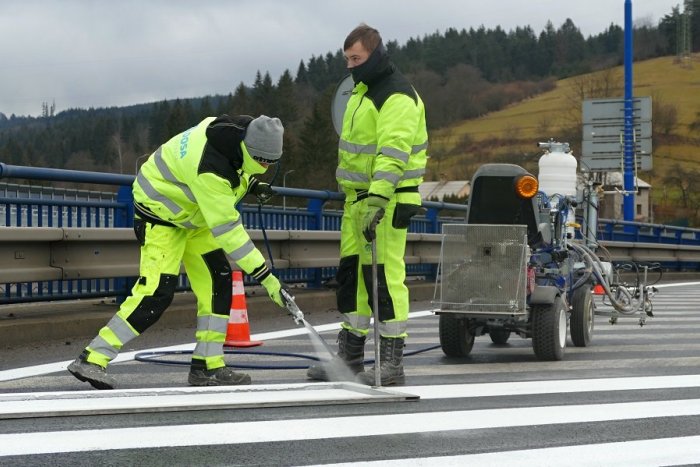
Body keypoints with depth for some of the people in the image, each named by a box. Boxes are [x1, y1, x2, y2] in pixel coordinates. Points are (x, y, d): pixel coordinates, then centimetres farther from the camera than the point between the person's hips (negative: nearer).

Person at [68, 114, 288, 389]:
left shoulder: (246, 130, -12)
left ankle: (207, 366, 8)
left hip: (194, 212, 9)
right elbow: (226, 230, -36)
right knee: (156, 293, -18)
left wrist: (250, 184, -3)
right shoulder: (209, 169, -37)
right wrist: (264, 275, -35)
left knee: (218, 284, 1)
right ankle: (92, 360, -15)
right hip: (160, 212, -9)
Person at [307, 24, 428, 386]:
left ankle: (391, 363, -3)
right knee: (350, 273, 11)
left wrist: (378, 198, -36)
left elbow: (393, 153, -27)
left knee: (385, 277, -9)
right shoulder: (363, 89, 16)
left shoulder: (397, 97, -16)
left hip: (386, 198, -10)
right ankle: (349, 356, 19)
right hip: (358, 195, 10)